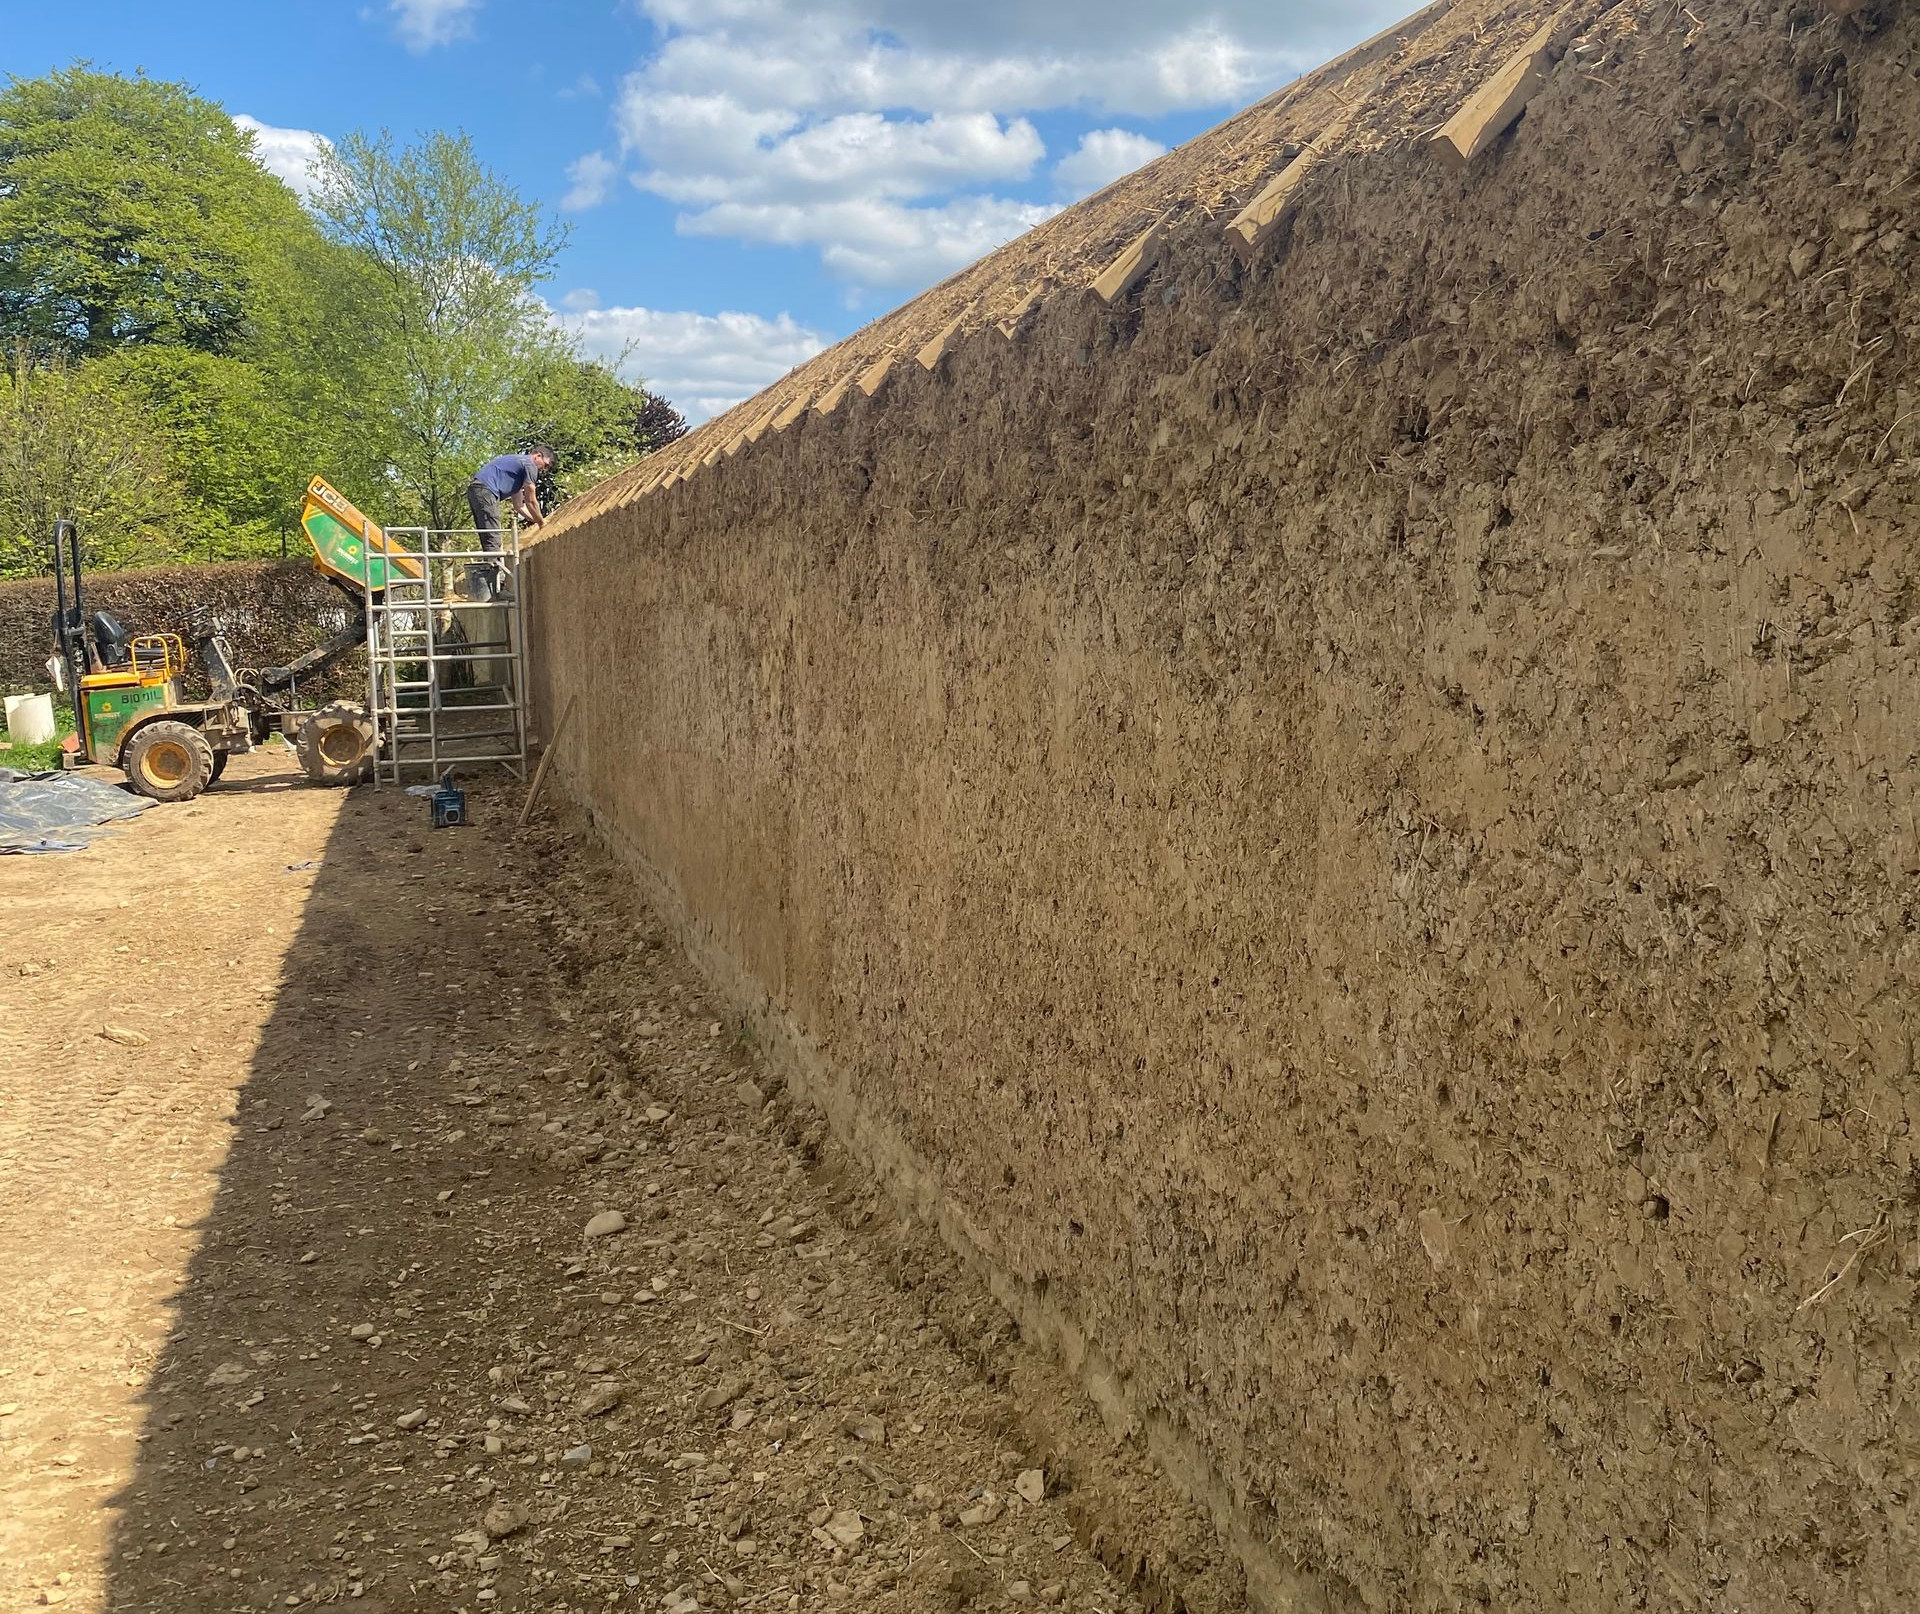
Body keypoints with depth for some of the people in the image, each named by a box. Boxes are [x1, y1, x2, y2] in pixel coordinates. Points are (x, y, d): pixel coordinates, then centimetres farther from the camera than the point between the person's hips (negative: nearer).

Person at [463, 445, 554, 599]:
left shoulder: (518, 462, 31)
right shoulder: (530, 465, 1)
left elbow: (518, 505, 32)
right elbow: (531, 501, 3)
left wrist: (536, 521, 31)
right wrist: (541, 522, 16)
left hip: (474, 488, 10)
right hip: (485, 490, -10)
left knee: (488, 540, 10)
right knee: (493, 541, -12)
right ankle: (493, 589, -17)